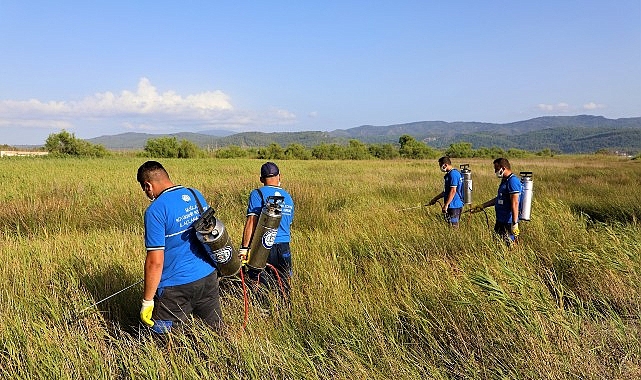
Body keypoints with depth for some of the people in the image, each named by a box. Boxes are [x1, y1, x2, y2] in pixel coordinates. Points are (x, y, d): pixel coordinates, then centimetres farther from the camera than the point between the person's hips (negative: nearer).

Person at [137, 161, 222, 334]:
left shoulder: (155, 211, -18)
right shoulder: (197, 195, 3)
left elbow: (155, 262, -19)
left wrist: (147, 301, -9)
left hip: (176, 286, -6)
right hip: (209, 277, 6)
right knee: (216, 330, 18)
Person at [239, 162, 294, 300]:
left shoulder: (257, 194, -5)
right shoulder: (288, 197, 12)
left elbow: (251, 222, -14)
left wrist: (244, 247, -15)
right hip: (284, 249, 5)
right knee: (283, 287, 12)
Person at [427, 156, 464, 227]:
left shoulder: (453, 174, -16)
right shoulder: (449, 174, 16)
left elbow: (453, 191, -22)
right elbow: (446, 191, 24)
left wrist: (446, 205, -21)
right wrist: (435, 199, 25)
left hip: (454, 206, -10)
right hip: (454, 205, 10)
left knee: (453, 226, -5)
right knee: (453, 225, 13)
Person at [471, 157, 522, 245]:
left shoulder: (512, 181, -17)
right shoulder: (504, 181, 16)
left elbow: (515, 204, -23)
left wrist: (515, 224, -26)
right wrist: (482, 206, 27)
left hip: (508, 223, -10)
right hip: (501, 221, 10)